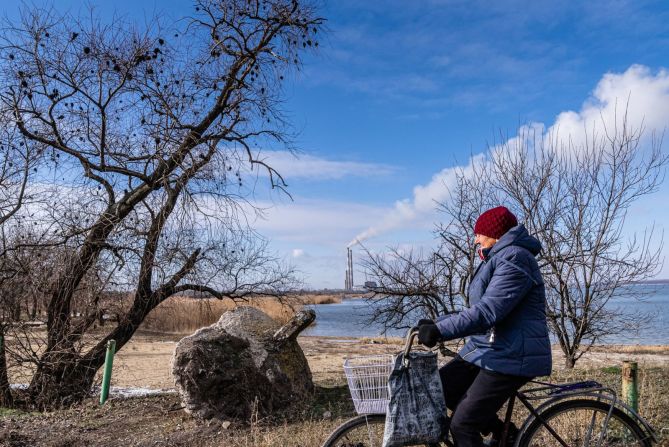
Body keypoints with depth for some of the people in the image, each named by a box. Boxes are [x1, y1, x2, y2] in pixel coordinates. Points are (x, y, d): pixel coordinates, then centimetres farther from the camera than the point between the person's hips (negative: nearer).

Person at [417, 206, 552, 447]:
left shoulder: (514, 258, -15)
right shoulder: (495, 260, 19)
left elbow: (488, 311, -27)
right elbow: (477, 310, 16)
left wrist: (440, 330, -29)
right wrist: (436, 323, 6)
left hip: (511, 356, -10)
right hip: (486, 348, 10)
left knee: (463, 425, -11)